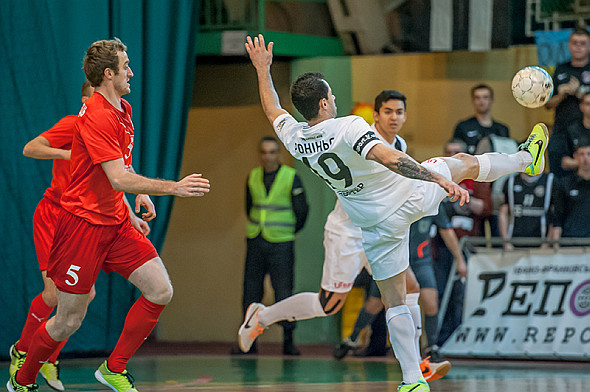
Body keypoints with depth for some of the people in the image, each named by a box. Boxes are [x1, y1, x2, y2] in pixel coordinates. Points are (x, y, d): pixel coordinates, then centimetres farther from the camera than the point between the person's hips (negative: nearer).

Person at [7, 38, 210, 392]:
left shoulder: (124, 110, 10)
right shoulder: (96, 117, -20)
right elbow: (118, 179, -27)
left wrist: (139, 193, 9)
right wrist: (173, 187, -28)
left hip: (116, 223, 8)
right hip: (83, 225, -8)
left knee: (161, 292, -5)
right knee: (69, 321, -2)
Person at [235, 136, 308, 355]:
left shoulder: (291, 177, -4)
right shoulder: (253, 177, 8)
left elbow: (301, 210, 3)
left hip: (281, 244, -4)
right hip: (255, 242, 4)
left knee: (283, 292, -5)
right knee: (251, 292, 1)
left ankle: (288, 341, 3)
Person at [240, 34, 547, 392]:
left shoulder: (295, 139, -6)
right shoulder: (349, 127, -24)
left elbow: (273, 111, 15)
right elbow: (388, 157, -37)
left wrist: (263, 70, 25)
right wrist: (439, 179, -43)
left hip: (376, 225, 4)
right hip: (412, 196, -4)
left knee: (395, 301, 11)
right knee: (465, 162, 23)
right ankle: (526, 159, 48)